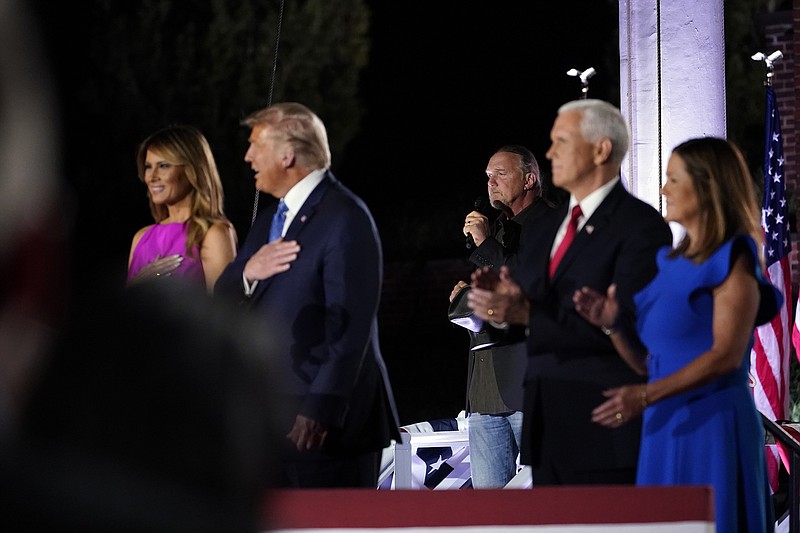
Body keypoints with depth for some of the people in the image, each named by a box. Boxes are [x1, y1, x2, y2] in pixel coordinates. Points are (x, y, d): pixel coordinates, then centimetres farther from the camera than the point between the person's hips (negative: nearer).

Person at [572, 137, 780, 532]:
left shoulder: (733, 258, -6)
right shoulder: (670, 261, 16)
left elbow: (727, 355, -18)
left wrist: (646, 396, -25)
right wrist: (613, 322, -3)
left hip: (712, 425, -7)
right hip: (666, 428, 7)